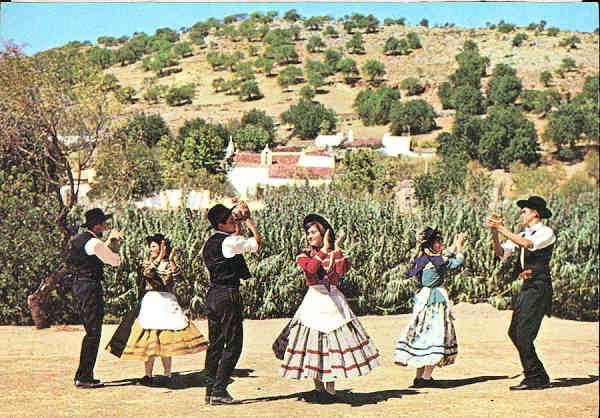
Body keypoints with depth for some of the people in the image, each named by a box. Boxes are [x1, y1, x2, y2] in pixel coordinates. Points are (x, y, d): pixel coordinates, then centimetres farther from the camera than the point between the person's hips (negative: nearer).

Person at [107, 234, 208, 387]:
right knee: (149, 338, -3)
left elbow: (177, 277, -11)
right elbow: (147, 272, -15)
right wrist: (160, 258, -23)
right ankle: (148, 376, 4)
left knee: (166, 339, -4)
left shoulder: (169, 264, 9)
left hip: (167, 302, 0)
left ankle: (168, 375, 3)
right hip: (151, 302, 1)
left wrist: (171, 260, -21)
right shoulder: (149, 262, 9)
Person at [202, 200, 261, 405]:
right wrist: (248, 218, 3)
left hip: (212, 295, 9)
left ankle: (210, 390, 13)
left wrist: (237, 212, 23)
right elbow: (256, 241, -6)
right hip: (228, 295, -9)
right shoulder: (229, 242, -14)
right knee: (233, 344, -2)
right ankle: (219, 390, -4)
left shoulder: (210, 243, 13)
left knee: (215, 344, 12)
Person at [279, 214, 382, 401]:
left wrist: (337, 248, -12)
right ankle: (318, 388, 8)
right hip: (315, 300, 0)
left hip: (333, 299, 0)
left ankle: (330, 389, 1)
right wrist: (324, 249, -20)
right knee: (312, 341, -1)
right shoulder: (304, 255, 7)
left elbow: (342, 270, -11)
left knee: (334, 340, -4)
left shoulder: (336, 254, 10)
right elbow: (310, 268, -16)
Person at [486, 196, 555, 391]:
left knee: (523, 334, -13)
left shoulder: (546, 233, -5)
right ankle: (538, 376, 15)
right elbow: (502, 252, 10)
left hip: (540, 286, -8)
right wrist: (494, 231, -5)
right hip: (526, 287, 8)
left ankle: (535, 378, -4)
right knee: (514, 332, 6)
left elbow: (528, 244, -23)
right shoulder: (523, 235, 18)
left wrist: (502, 228, -20)